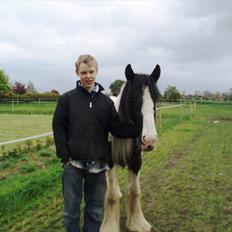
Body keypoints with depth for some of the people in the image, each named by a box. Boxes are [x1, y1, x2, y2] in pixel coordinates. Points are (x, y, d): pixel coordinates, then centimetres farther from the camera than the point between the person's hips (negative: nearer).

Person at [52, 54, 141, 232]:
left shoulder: (106, 101, 4)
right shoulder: (67, 99, -2)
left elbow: (118, 129, 0)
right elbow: (58, 129, -3)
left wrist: (139, 128, -16)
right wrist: (65, 157, -11)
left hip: (98, 165, 2)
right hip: (73, 164, -2)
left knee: (96, 210, 16)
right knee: (71, 210, 12)